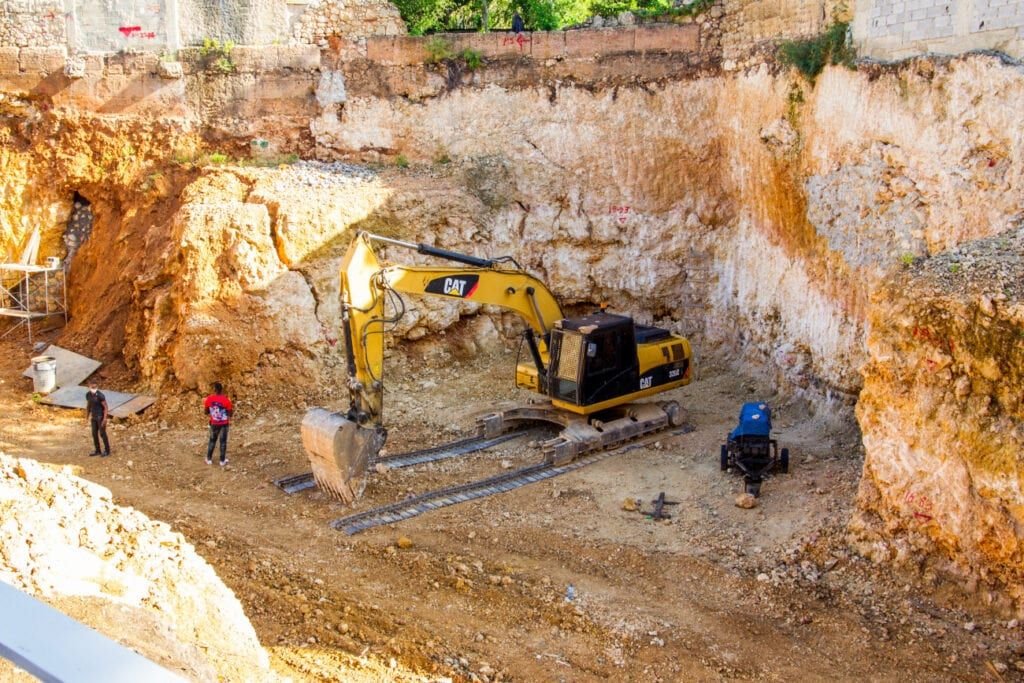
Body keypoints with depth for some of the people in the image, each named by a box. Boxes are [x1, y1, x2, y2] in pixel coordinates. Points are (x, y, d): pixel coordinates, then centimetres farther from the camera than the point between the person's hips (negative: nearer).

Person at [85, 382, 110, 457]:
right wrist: (87, 417, 13)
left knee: (102, 433, -1)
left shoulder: (100, 395, -21)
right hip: (94, 417, 6)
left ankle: (107, 450, 12)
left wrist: (104, 419, -22)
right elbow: (88, 406, 12)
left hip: (101, 417, -6)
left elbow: (106, 407, -18)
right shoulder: (88, 394, -1)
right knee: (94, 433, 9)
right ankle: (97, 450, 20)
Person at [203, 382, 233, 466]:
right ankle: (222, 460, 15)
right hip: (224, 423, -2)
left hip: (214, 423, 2)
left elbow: (206, 412, 0)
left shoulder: (209, 399, -11)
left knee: (212, 440, 18)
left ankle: (209, 459, 24)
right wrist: (232, 410, 7)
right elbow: (230, 413, -12)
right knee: (223, 441, 10)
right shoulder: (226, 400, -19)